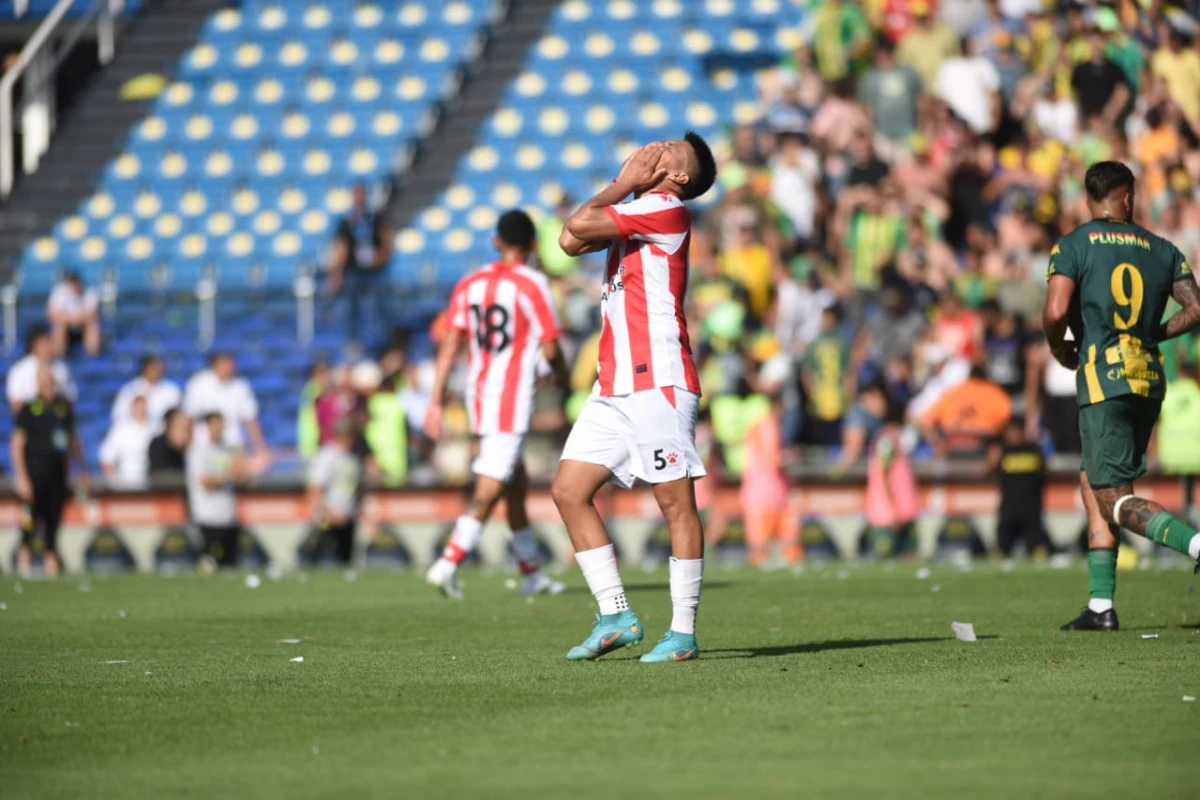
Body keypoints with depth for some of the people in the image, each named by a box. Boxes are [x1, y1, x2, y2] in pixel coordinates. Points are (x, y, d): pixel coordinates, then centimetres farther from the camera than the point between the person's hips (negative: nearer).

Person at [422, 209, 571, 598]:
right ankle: (448, 564, -18)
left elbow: (450, 345, 5)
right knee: (488, 491, -8)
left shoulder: (469, 285, 9)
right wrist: (562, 376, 11)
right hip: (513, 396, -6)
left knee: (517, 485, 17)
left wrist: (436, 402, 5)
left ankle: (532, 573, 23)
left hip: (478, 392, 6)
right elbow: (550, 349, -10)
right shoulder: (533, 284, -8)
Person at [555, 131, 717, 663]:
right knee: (569, 490, 3)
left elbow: (579, 225, -15)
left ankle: (683, 633, -3)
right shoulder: (634, 210, 21)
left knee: (675, 501, -5)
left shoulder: (666, 209, -8)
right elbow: (571, 241, 13)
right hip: (614, 388, 10)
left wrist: (624, 184, 0)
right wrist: (624, 184, 13)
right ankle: (616, 616, 6)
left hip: (658, 382, -9)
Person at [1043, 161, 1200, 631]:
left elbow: (1056, 312, -14)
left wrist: (1058, 347, 6)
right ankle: (1101, 606, 11)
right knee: (1093, 484, 16)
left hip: (1104, 380, -5)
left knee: (1115, 499, -7)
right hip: (1149, 380, 6)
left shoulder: (1072, 247, -1)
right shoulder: (1161, 250, 11)